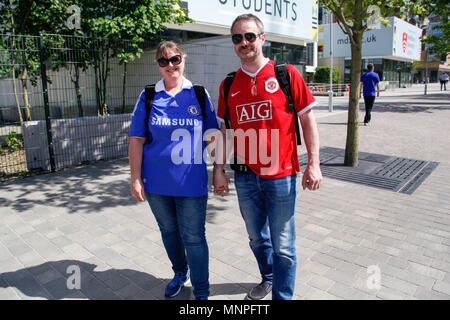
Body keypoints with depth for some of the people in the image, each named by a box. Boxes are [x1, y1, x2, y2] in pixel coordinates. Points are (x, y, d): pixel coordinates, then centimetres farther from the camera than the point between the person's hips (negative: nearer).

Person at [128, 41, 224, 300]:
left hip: (191, 181, -2)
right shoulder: (148, 97, 2)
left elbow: (214, 136, 5)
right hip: (157, 181, 2)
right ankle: (180, 273, 45)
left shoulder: (199, 94, 2)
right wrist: (136, 179, -2)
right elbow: (137, 140, 2)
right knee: (168, 230, 19)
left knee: (193, 237, 2)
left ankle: (201, 292, 22)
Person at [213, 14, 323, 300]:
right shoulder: (228, 84, 6)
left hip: (281, 175, -3)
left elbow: (308, 120, -2)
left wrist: (314, 164, -7)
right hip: (245, 177, 4)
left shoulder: (286, 74, -4)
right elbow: (223, 132, 10)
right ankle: (268, 279, 47)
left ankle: (282, 296, 27)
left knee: (283, 246, 6)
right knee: (257, 238, 21)